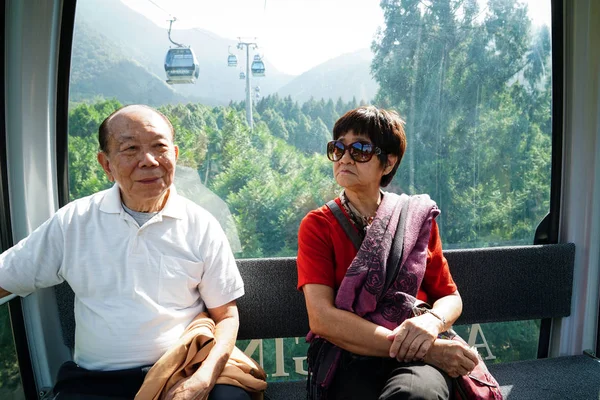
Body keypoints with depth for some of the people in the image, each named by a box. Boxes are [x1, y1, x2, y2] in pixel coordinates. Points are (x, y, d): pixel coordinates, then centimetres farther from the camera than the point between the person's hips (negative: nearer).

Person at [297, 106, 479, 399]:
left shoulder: (418, 217, 10)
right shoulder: (317, 225, 2)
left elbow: (450, 296, 13)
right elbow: (322, 318, -11)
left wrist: (432, 322, -14)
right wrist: (424, 349, -18)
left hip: (419, 358, 1)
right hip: (350, 355, -1)